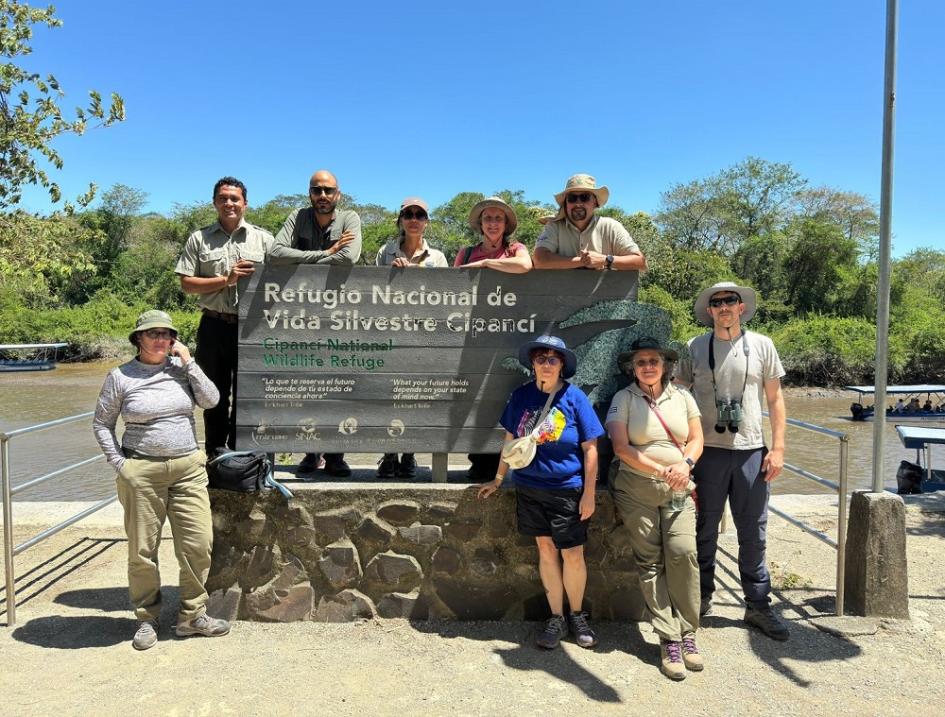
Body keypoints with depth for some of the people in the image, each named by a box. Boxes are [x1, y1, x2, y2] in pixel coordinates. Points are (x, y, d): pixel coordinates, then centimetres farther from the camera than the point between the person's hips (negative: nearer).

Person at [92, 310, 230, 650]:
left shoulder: (181, 367, 7)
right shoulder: (120, 377, 0)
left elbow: (211, 400, -2)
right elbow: (101, 423, 6)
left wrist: (188, 363, -6)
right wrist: (119, 463, -1)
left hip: (189, 468, 2)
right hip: (141, 472, -2)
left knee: (198, 543, 1)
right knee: (143, 549, 6)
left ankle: (192, 615, 17)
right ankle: (147, 619, 24)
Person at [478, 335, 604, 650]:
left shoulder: (574, 397, -7)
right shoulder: (521, 396, 2)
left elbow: (590, 448, -5)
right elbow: (511, 441, 12)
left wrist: (589, 493, -8)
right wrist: (498, 480, 13)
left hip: (567, 490, -2)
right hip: (530, 487, 3)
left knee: (572, 554, 3)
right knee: (546, 550, 11)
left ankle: (577, 615, 26)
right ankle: (556, 618, 25)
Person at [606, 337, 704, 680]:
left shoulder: (682, 397, 11)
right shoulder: (624, 399, 2)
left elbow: (696, 439, 10)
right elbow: (621, 447, -7)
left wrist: (685, 464, -12)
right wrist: (661, 470, -14)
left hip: (678, 490, 2)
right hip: (637, 490, -2)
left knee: (683, 553, -15)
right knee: (650, 562, -3)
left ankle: (687, 633, -1)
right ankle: (669, 640, 5)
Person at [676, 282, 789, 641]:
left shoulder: (761, 345, 5)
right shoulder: (695, 348, 3)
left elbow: (775, 399, 7)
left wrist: (778, 447, 0)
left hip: (751, 450, 1)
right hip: (708, 450, 0)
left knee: (754, 533, 7)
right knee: (705, 529, 10)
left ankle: (758, 605, 21)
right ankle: (701, 598, 25)